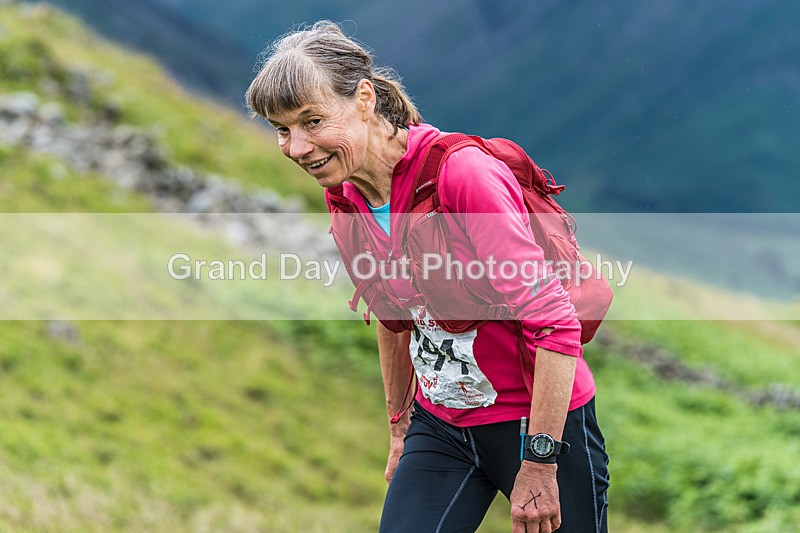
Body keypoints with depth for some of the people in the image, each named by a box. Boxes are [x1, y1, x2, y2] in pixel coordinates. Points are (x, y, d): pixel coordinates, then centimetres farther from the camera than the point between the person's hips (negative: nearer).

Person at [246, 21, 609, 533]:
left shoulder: (462, 172, -23)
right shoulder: (346, 198, 0)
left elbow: (555, 322, -24)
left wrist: (539, 463, -24)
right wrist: (401, 428, 22)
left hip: (541, 421, -6)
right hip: (441, 426, 6)